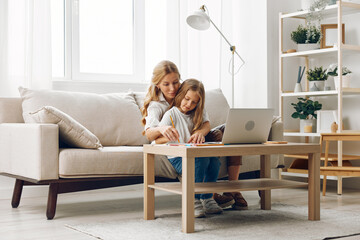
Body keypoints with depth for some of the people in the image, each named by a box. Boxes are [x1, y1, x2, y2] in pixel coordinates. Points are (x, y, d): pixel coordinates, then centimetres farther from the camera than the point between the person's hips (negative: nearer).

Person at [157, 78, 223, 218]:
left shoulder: (195, 115, 16)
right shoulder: (171, 114, -2)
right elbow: (156, 139, -6)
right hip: (177, 158, -5)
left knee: (214, 160, -25)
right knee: (202, 159, -34)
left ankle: (206, 199, -13)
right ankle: (193, 200, -26)